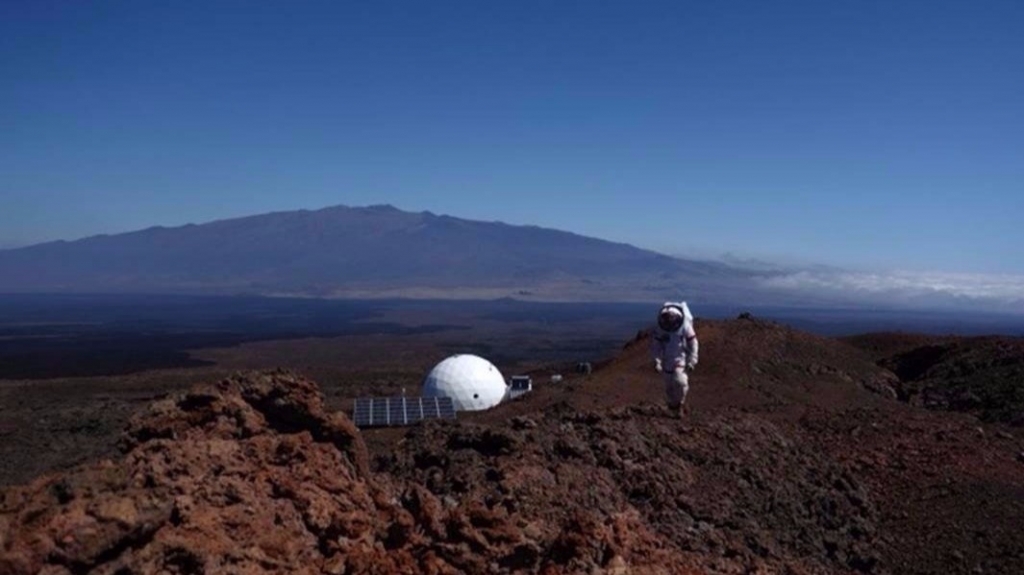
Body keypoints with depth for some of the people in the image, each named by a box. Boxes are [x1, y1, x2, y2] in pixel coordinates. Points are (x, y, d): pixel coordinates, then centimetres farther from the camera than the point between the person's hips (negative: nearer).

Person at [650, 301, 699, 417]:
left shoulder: (685, 327, -21)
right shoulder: (659, 328, -15)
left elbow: (693, 344, -10)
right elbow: (655, 345, -6)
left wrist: (692, 361, -12)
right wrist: (657, 361, -13)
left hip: (681, 358, -2)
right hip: (667, 360, 2)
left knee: (680, 381, -21)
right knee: (669, 385, 7)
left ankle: (679, 404, 2)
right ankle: (672, 404, 31)